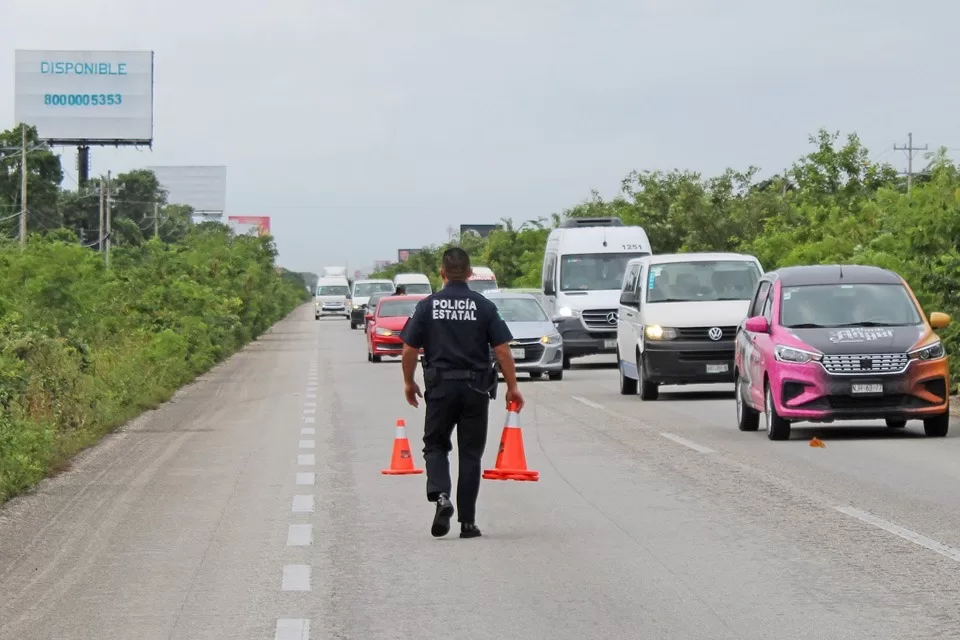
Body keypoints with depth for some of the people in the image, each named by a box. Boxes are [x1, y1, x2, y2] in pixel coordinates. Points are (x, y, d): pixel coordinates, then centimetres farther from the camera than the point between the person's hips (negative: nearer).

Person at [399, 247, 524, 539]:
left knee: (435, 446, 13)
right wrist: (512, 387, 5)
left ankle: (441, 496, -14)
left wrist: (408, 382, 16)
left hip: (440, 386, 0)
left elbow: (409, 350, 0)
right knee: (470, 454, 8)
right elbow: (502, 351, -4)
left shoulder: (427, 306, -1)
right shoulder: (484, 306, -1)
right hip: (476, 388, 0)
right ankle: (467, 521, 8)